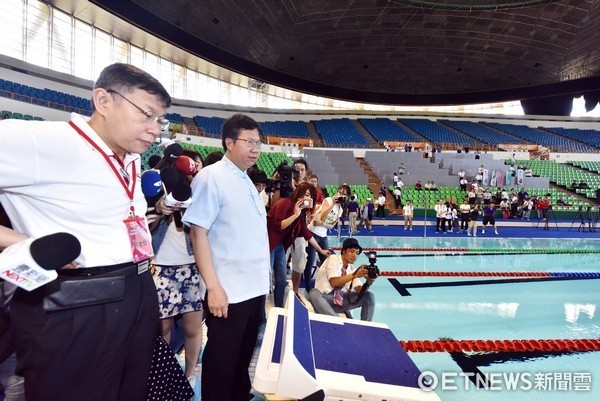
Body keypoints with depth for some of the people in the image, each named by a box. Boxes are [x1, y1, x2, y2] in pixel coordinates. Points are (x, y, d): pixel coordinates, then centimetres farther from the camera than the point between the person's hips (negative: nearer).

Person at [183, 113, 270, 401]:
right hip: (228, 291, -8)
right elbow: (198, 232, -17)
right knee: (222, 363, 9)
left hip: (255, 288, 8)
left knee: (242, 358, 22)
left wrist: (261, 278, 16)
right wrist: (213, 286, -21)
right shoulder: (211, 177, -12)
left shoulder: (246, 181, 12)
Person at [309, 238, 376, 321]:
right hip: (324, 298, -5)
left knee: (369, 296, -9)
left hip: (342, 300, 5)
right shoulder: (333, 259, -8)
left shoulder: (352, 268, 7)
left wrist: (369, 281, -25)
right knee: (314, 293, -38)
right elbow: (333, 282, -22)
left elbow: (360, 290, -5)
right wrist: (354, 275, -30)